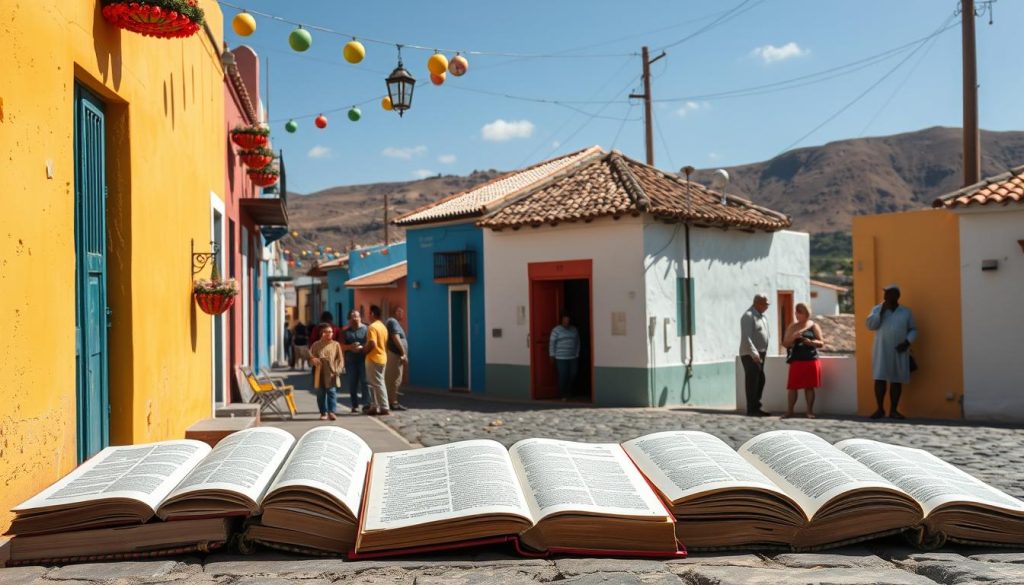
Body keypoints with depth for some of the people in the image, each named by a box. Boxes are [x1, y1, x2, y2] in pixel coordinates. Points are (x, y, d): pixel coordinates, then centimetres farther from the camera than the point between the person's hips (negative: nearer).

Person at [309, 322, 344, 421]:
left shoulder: (336, 344, 4)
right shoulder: (316, 345, 5)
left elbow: (339, 359, 3)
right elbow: (310, 356, 7)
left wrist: (338, 370, -9)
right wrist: (313, 359, -16)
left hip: (331, 374, -1)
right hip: (320, 373, 1)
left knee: (332, 392, -5)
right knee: (320, 393, 6)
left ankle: (331, 412, -2)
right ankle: (323, 413, 14)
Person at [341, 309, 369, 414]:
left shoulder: (365, 329, 4)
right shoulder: (345, 331, 12)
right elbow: (341, 346, 7)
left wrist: (362, 347, -18)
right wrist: (350, 347, -12)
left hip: (363, 359, -3)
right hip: (350, 361, 3)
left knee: (365, 382, -7)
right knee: (352, 384, 4)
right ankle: (355, 405, 11)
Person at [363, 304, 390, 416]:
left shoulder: (372, 327, -14)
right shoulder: (383, 327, 13)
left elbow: (372, 344, -23)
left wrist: (364, 351, -10)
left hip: (373, 358, -9)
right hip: (382, 358, 9)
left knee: (377, 384, -5)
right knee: (379, 383, 12)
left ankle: (384, 408, -6)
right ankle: (375, 406, 16)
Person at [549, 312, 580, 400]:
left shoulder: (574, 330, 10)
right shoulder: (556, 330, -4)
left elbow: (577, 343, 14)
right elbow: (552, 343, -5)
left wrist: (577, 354, 9)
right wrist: (552, 355, -8)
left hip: (573, 357, 5)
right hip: (561, 358, -5)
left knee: (573, 375, 3)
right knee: (563, 376, -7)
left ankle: (569, 393, 18)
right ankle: (562, 394, 3)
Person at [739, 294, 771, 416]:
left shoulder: (762, 316, 17)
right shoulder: (748, 316, -14)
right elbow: (746, 337, -22)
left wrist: (764, 352, 17)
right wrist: (753, 353, -28)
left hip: (759, 354, 9)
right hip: (750, 355, -9)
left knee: (760, 381, 11)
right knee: (752, 382, -7)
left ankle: (756, 408, 19)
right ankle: (751, 410, -3)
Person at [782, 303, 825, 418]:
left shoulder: (813, 326, 4)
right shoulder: (792, 327, 7)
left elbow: (821, 343, 2)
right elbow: (785, 344, 5)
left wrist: (810, 342, -16)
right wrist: (793, 337, -12)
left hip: (811, 360, -1)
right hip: (796, 360, 1)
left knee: (809, 387, 4)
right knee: (792, 387, -1)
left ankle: (810, 411, 12)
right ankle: (789, 411, 4)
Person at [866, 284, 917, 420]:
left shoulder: (906, 312, 8)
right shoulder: (877, 309, 6)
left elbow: (913, 330, 9)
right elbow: (870, 325, -6)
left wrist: (907, 342, -9)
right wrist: (881, 311, -13)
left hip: (899, 352, 1)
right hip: (881, 351, -1)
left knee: (897, 380, 3)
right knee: (880, 379, -5)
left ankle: (893, 410, 11)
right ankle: (880, 409, 4)